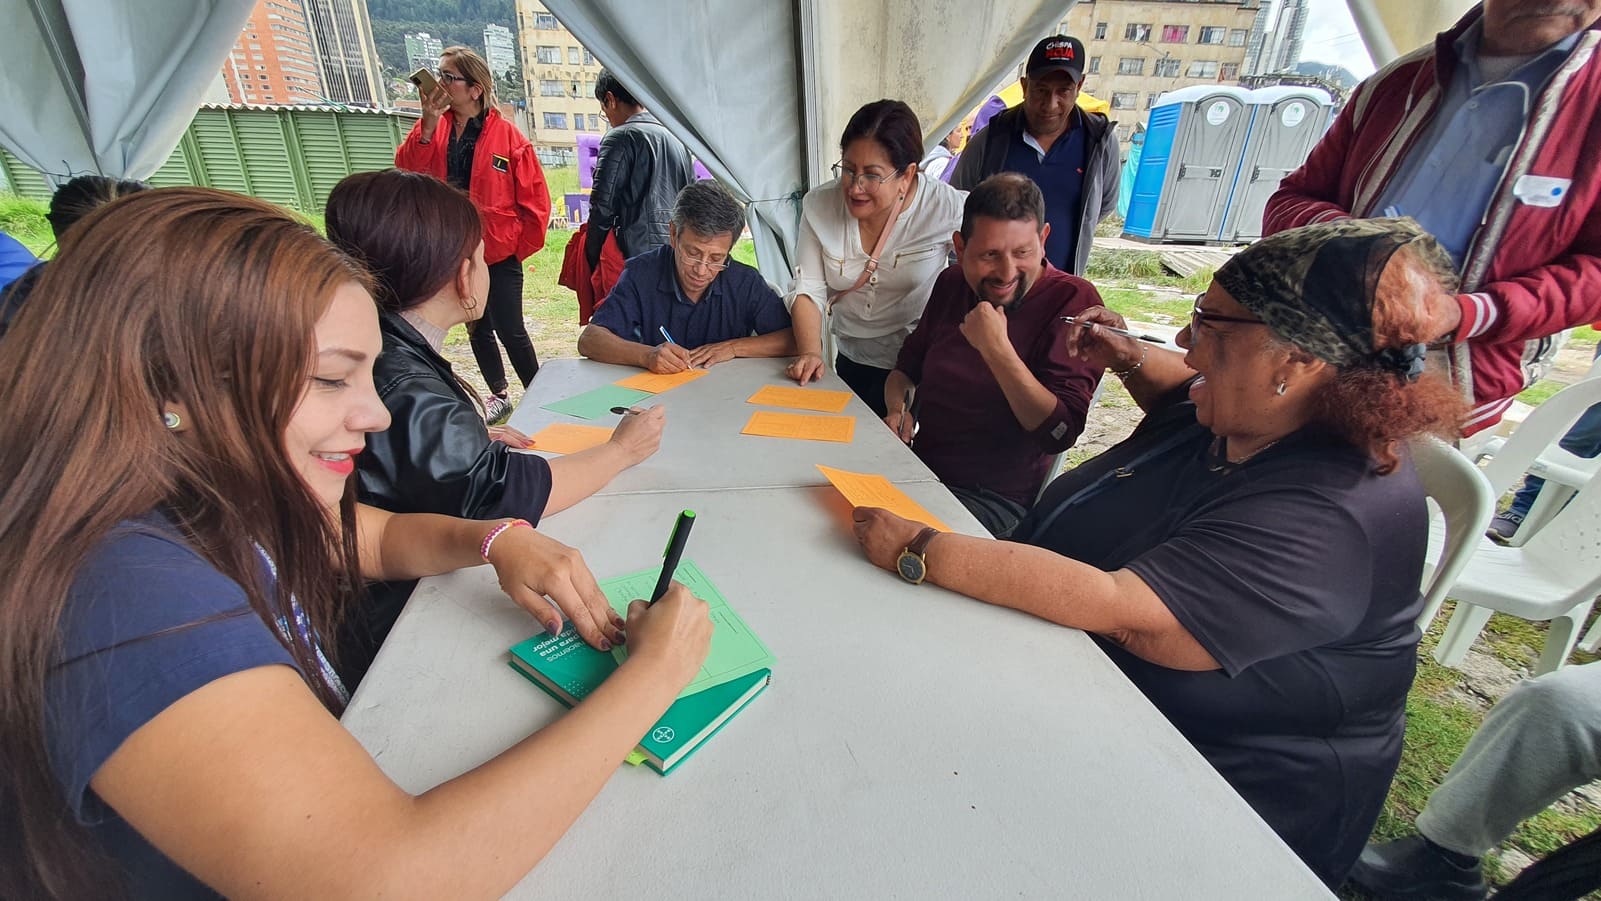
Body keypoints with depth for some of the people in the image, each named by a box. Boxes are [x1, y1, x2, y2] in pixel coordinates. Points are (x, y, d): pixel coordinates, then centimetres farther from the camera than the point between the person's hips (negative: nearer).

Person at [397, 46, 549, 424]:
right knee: (478, 329, 14)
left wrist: (520, 248, -5)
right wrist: (428, 125, -18)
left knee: (509, 330, -2)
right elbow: (406, 170, -9)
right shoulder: (435, 128, 5)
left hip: (498, 254, -5)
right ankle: (499, 395, 29)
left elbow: (535, 199, -7)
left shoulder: (507, 135, -9)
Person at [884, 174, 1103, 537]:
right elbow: (906, 367, 17)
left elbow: (1059, 433, -21)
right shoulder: (952, 283, 5)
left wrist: (995, 347, -26)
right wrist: (898, 409, -4)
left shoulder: (1073, 301, -13)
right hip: (920, 469, 6)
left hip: (994, 497, -5)